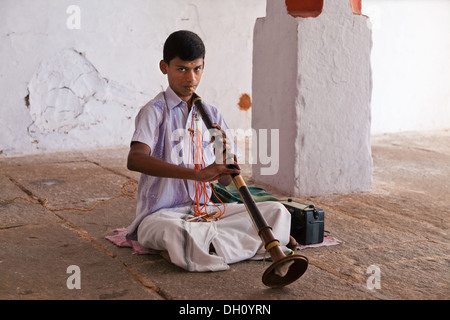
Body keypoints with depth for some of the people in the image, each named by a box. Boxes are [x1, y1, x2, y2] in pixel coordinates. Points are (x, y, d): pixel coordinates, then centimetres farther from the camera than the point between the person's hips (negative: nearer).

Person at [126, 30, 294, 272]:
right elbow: (134, 160, -26)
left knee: (276, 212, -8)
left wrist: (227, 154, -12)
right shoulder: (155, 111, -5)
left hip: (205, 212, 6)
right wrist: (197, 173, -34)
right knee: (178, 234, -41)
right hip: (161, 215, -6)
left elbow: (225, 180, 12)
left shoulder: (210, 114, 12)